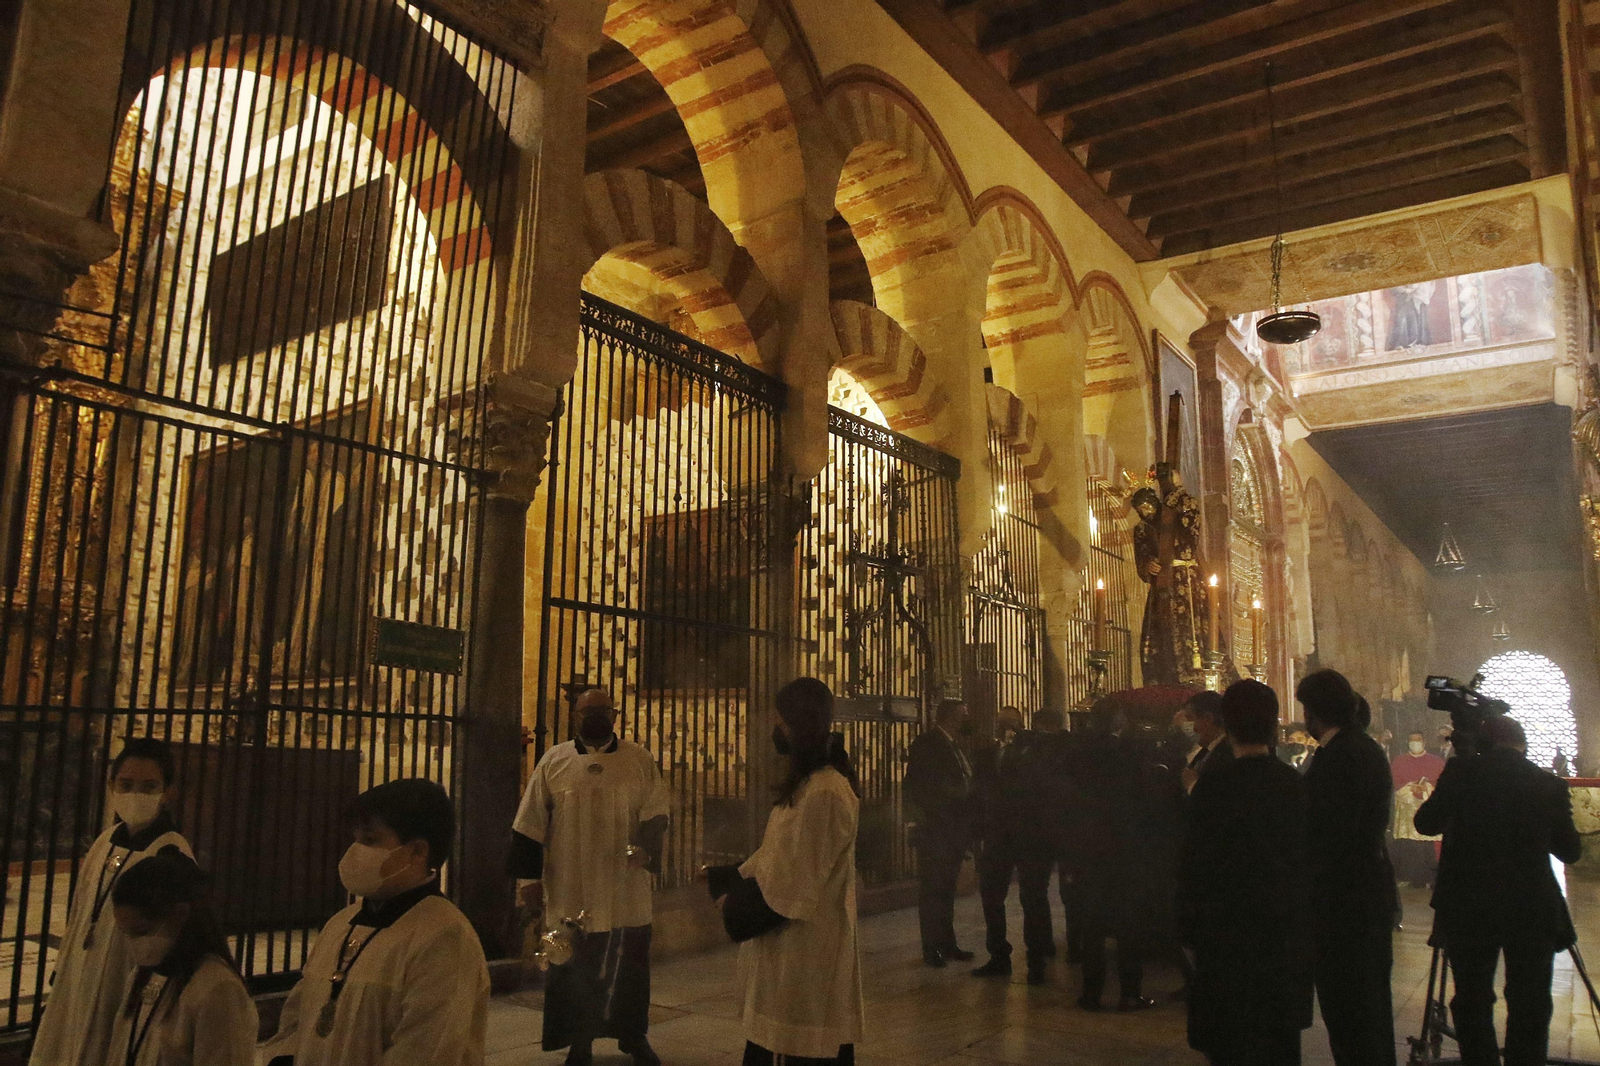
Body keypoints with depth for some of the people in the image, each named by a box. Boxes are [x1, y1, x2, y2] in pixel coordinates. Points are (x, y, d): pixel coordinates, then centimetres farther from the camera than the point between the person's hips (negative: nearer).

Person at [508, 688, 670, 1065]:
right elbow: (529, 826, 3)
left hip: (625, 890, 1)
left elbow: (656, 811, 1)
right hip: (570, 892, 0)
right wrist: (530, 879, -1)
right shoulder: (554, 761, 2)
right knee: (573, 972, 7)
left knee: (630, 967, 10)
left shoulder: (640, 759, 3)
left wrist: (645, 847, -18)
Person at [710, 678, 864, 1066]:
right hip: (790, 945, 10)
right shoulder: (807, 783, 11)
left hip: (806, 949, -10)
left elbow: (790, 886, -21)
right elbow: (775, 859, 14)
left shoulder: (825, 792, -23)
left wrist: (735, 904, -9)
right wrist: (731, 884, 2)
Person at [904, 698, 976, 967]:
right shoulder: (926, 744, -10)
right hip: (934, 832, -8)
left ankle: (947, 944, 21)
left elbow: (964, 786, 14)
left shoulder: (954, 746, 14)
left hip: (953, 833, 8)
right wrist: (929, 816, -18)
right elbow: (914, 787, -14)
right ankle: (931, 947, 7)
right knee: (931, 891, 0)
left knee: (946, 890, 14)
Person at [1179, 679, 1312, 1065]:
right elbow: (1308, 859, 6)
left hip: (1230, 936, -5)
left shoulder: (1214, 787, -16)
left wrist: (1189, 928, -1)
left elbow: (1196, 867, -12)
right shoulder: (1296, 784, -2)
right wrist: (1301, 916, 18)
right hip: (1287, 939, 5)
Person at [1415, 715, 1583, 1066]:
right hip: (1533, 910, 1)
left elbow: (1425, 823, 2)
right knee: (1530, 1006, 11)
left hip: (1467, 909, 0)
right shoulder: (1549, 785, -3)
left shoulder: (1461, 771, -6)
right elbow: (1571, 852, 5)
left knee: (1471, 1002, 11)